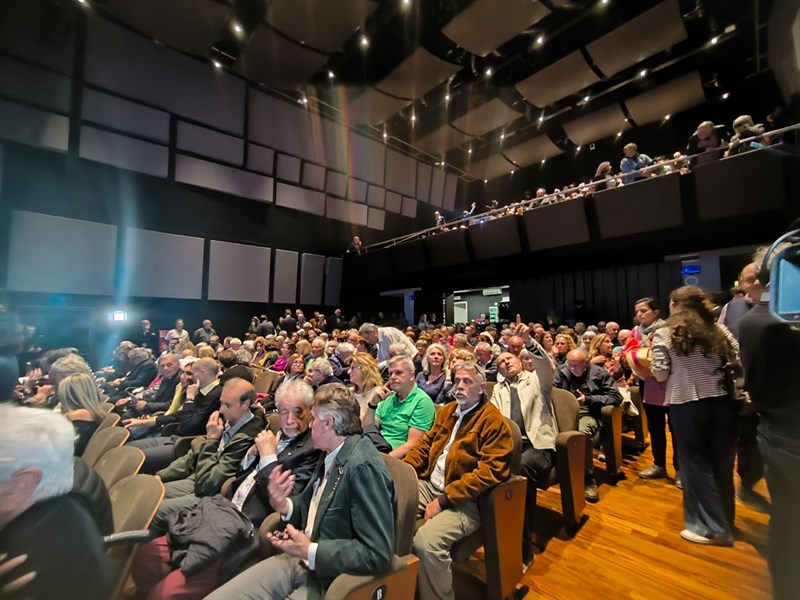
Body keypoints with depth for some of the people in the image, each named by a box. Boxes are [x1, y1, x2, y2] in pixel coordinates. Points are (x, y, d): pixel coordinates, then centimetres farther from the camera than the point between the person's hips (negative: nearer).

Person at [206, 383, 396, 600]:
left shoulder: (364, 467, -25)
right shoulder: (331, 454, 2)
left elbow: (378, 554, -25)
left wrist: (309, 550, -21)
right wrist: (284, 506, -8)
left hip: (331, 578, -7)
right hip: (301, 559, 7)